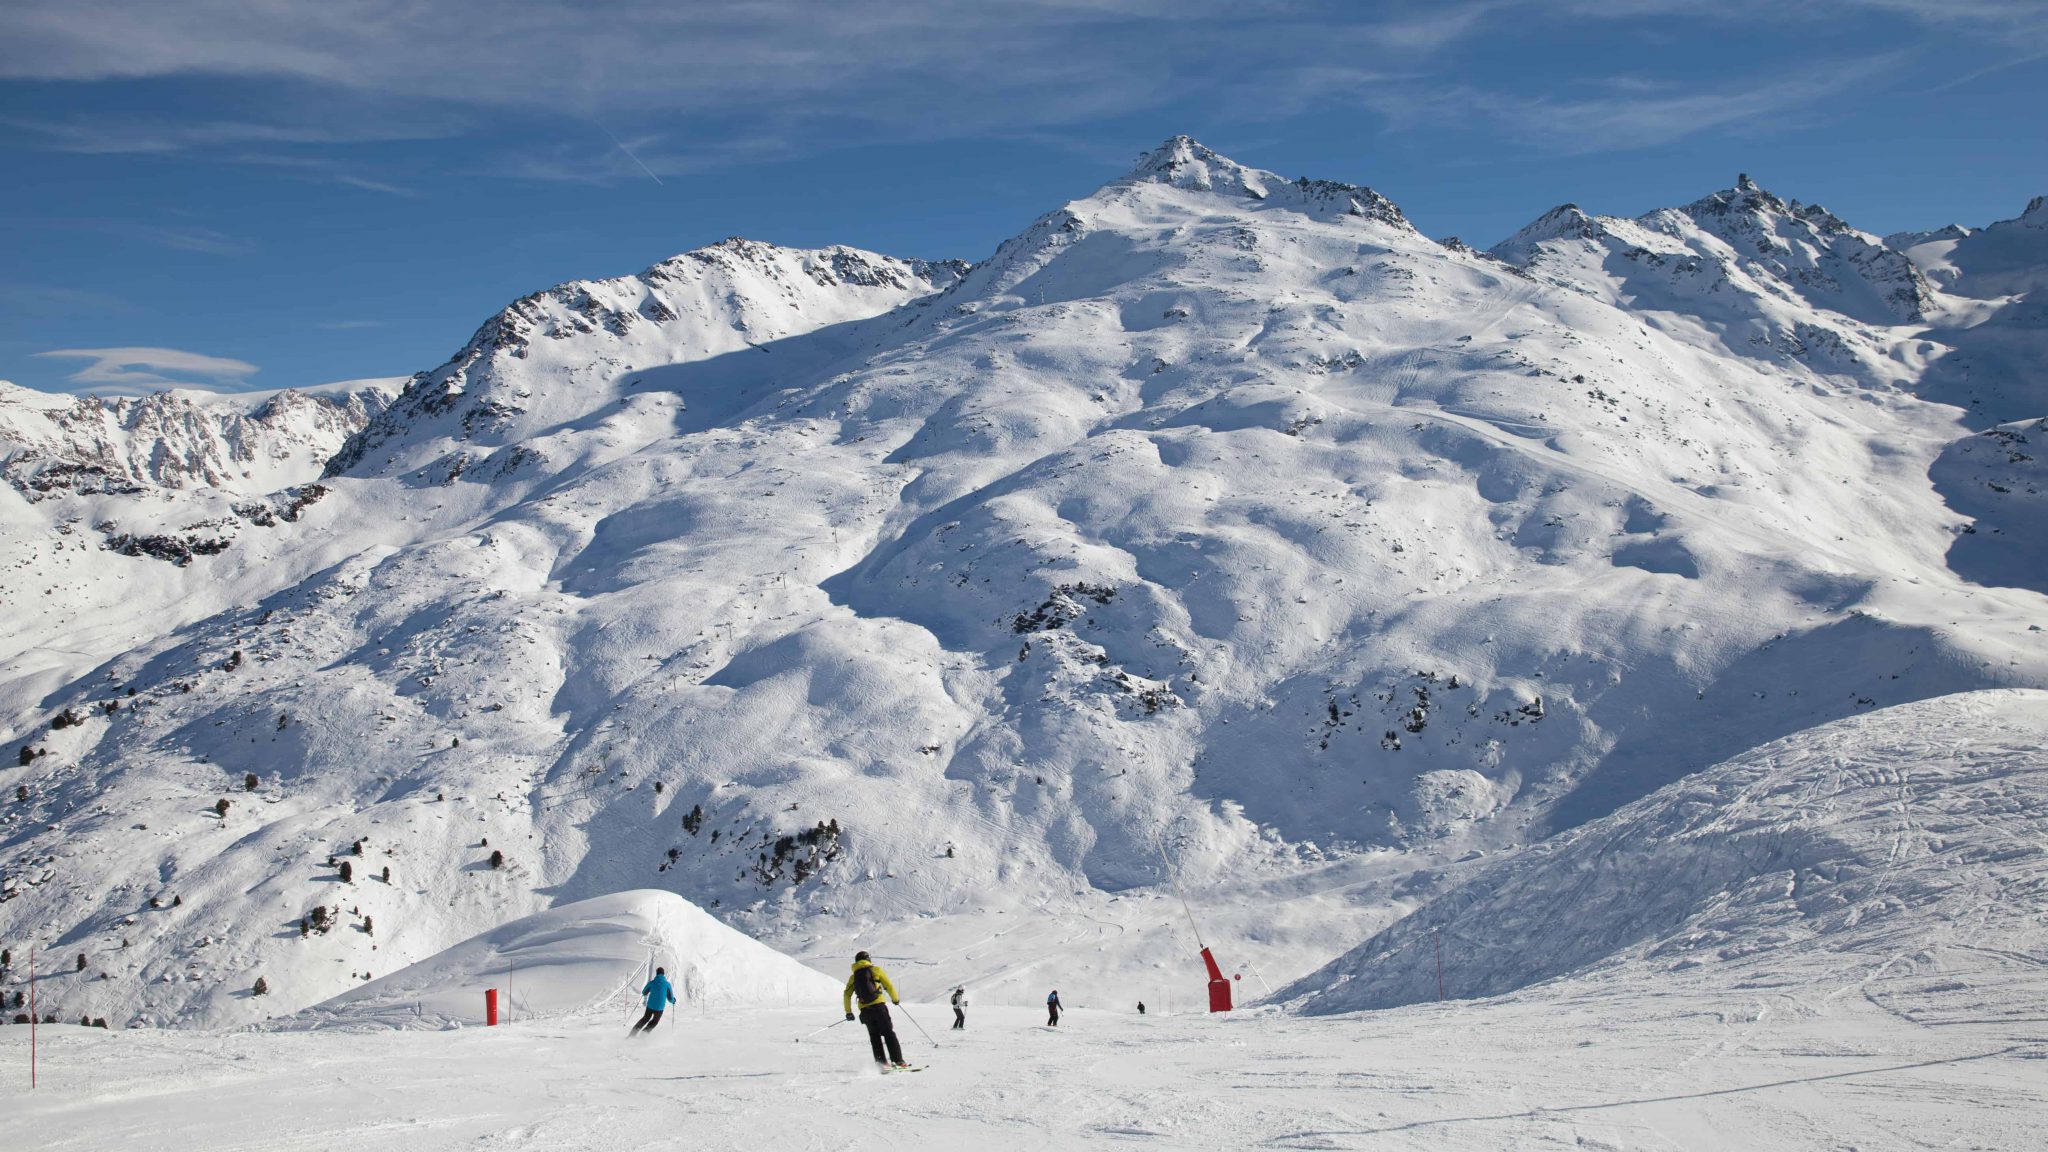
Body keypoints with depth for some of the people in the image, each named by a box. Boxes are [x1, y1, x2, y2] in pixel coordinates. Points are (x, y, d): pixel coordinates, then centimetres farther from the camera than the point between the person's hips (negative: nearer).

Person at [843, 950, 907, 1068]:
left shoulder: (853, 977, 15)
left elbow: (847, 995, 9)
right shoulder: (875, 970, 6)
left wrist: (848, 1012, 15)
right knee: (889, 1033, 0)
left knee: (874, 1036, 14)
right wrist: (895, 999, 20)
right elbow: (889, 986, 5)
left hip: (865, 1010, 3)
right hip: (878, 1006, -3)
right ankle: (898, 1061, -7)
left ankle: (881, 1061, 5)